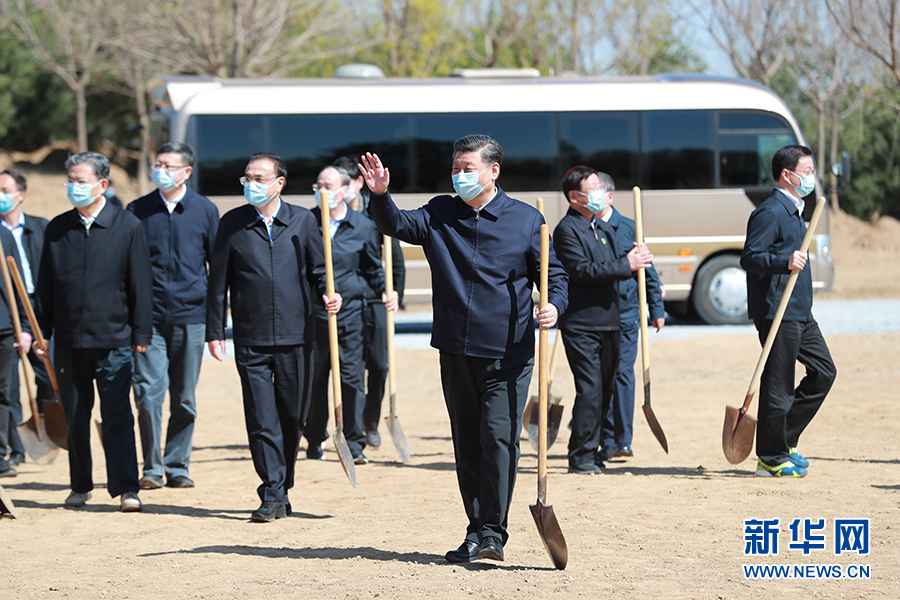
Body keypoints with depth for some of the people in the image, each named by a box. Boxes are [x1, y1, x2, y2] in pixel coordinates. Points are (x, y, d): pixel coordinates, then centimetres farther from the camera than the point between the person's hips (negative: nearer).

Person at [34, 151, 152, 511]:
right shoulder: (57, 229, 8)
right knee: (75, 418, 9)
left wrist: (141, 333, -3)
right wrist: (41, 331, 7)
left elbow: (140, 285, 0)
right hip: (70, 340, 3)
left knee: (118, 415, -6)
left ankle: (126, 488, -4)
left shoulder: (128, 226, -1)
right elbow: (45, 286, 12)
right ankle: (80, 486, 19)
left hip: (114, 339, -3)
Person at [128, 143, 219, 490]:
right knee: (149, 392, -9)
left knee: (185, 397, 6)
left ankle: (178, 466, 16)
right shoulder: (137, 211, 6)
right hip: (149, 315, 0)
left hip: (191, 314, 0)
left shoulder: (204, 210, 5)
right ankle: (152, 468, -1)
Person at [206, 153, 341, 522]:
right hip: (251, 340, -1)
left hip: (294, 337, 1)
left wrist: (329, 295, -11)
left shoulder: (302, 221, 5)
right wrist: (214, 332, 3)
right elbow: (218, 282, 6)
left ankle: (281, 488, 23)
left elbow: (318, 269, 10)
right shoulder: (232, 224, 4)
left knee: (293, 418, 7)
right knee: (262, 422, -5)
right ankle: (273, 496, -2)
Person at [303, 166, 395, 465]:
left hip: (350, 310, -1)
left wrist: (385, 292, -1)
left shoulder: (363, 227, 4)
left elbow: (373, 268, 14)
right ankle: (314, 440, 19)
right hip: (312, 312, 1)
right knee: (314, 378, 6)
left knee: (352, 378, -4)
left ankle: (354, 443, 1)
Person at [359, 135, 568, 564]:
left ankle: (493, 533, -11)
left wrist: (554, 306, -15)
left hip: (507, 354, -4)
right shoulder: (440, 213, 9)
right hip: (455, 351, 4)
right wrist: (380, 196, -22)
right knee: (467, 444, 9)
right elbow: (398, 225, -3)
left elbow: (554, 273, 5)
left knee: (499, 438, -13)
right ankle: (477, 530, 17)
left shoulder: (525, 219, 1)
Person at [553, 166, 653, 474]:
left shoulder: (603, 228, 19)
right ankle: (581, 457, -7)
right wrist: (626, 264, -17)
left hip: (607, 322, 9)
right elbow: (582, 270, -19)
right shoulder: (567, 229, -9)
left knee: (604, 390, 10)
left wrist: (634, 258, 1)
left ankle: (591, 452, 18)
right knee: (590, 391, -12)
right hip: (581, 324, -9)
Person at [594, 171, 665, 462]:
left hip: (624, 313, -2)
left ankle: (621, 440, -2)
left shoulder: (627, 228, 0)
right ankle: (608, 441, 10)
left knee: (622, 372, -5)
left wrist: (657, 309, 4)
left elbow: (648, 271, 4)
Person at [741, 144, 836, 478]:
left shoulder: (792, 211, 18)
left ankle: (784, 441, 18)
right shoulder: (770, 212, -14)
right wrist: (785, 261, -34)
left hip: (799, 314, 10)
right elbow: (749, 258, -21)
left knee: (824, 372, 11)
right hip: (777, 314, -10)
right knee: (778, 384, -5)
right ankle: (771, 459, 3)